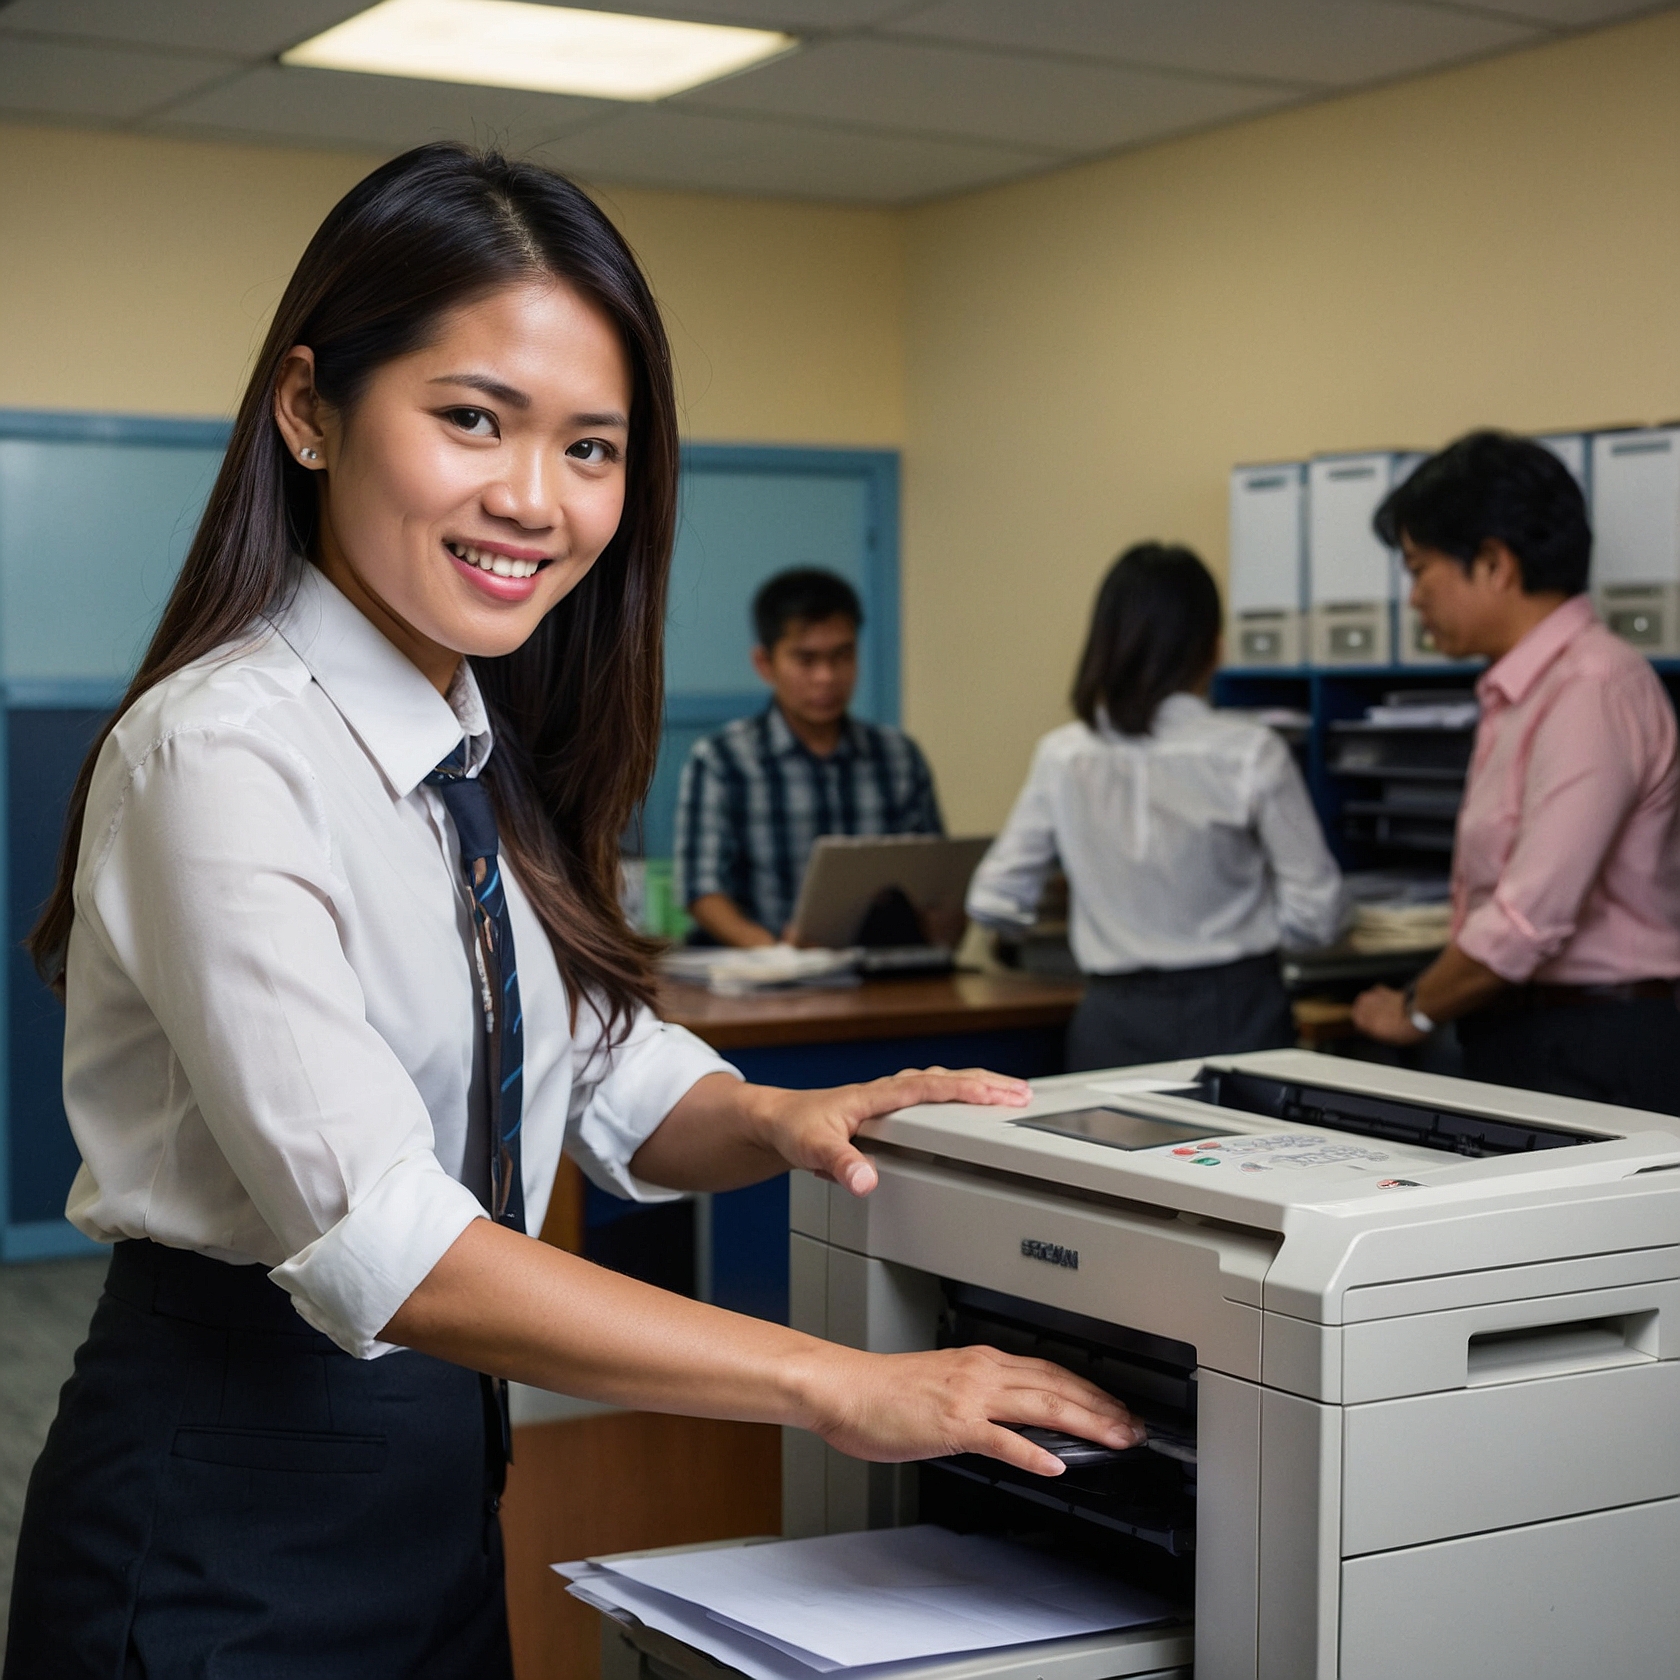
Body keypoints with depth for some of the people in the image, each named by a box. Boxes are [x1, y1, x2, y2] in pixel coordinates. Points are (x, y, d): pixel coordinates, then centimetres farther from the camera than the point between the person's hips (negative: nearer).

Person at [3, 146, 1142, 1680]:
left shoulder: (495, 750, 5)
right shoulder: (226, 752, -22)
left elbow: (616, 1084, 12)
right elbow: (382, 1241, -29)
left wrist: (775, 1122, -10)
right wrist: (840, 1389, -28)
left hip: (436, 1490, 8)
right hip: (231, 1511, -7)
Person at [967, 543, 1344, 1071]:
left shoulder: (1062, 756, -2)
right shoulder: (1248, 754, -9)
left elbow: (994, 903, 8)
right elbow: (1316, 916, -4)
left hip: (1112, 1024, 2)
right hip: (1231, 1017, -2)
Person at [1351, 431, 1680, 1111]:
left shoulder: (1592, 688, -16)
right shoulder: (1520, 691, 14)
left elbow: (1532, 917, -21)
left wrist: (1416, 1010, -8)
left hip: (1592, 1055, -9)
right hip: (1519, 1042, 9)